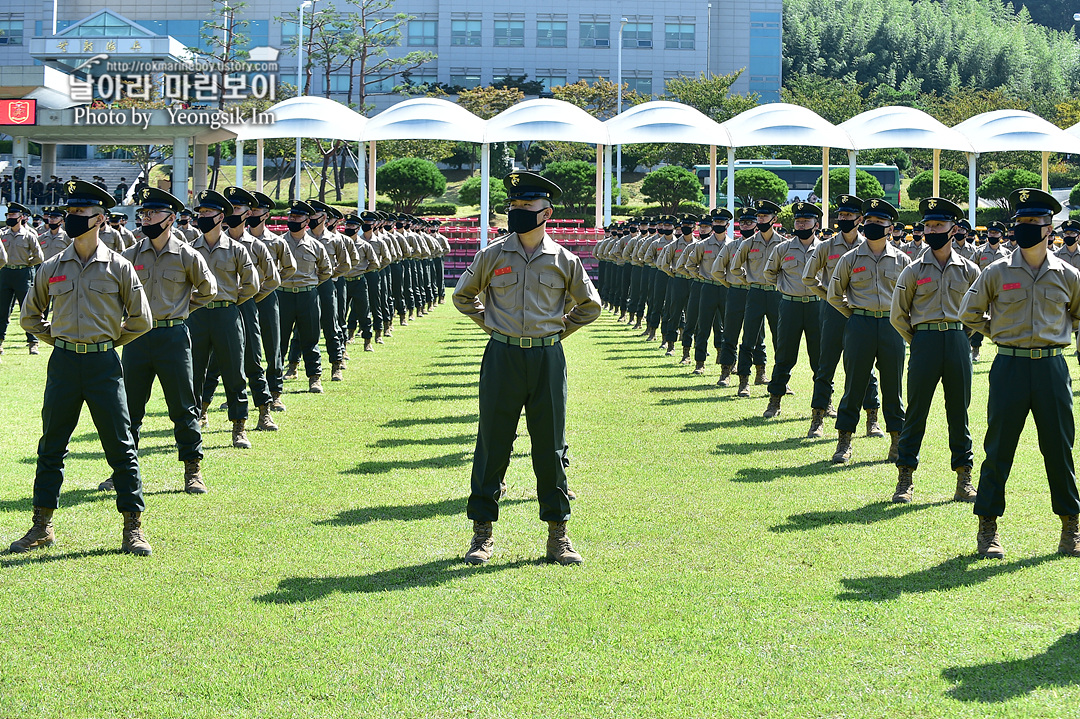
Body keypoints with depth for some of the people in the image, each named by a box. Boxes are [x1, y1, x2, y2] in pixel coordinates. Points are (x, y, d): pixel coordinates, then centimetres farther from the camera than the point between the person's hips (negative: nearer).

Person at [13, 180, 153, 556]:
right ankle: (42, 526, 16)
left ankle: (133, 527, 6)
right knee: (51, 447, 7)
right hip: (63, 364, 3)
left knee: (121, 447, -1)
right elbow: (30, 315, 19)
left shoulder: (119, 267, -1)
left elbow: (140, 319, 6)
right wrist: (59, 339, 10)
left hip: (103, 365, -3)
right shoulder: (52, 268, 6)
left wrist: (109, 341, 7)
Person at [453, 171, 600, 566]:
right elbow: (463, 296, 18)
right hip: (502, 356, 0)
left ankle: (558, 535, 12)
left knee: (551, 447, 4)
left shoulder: (564, 260, 3)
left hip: (547, 358, 0)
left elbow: (589, 306, 18)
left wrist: (559, 329, 9)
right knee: (492, 444, 2)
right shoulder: (492, 256, 3)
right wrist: (490, 323, 9)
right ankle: (482, 533, 10)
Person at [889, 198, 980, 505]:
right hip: (924, 339, -1)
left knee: (959, 410, 5)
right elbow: (897, 314, 9)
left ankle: (964, 477, 12)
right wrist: (917, 341, 6)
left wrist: (963, 334, 12)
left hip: (958, 339, 1)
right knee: (916, 409, -2)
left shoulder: (969, 270, 6)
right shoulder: (914, 271, 2)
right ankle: (906, 477, 4)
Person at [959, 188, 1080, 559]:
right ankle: (988, 526, 8)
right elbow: (969, 313, 13)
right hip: (1009, 366, -1)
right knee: (999, 447, 0)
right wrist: (998, 333, 8)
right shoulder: (997, 273, 1)